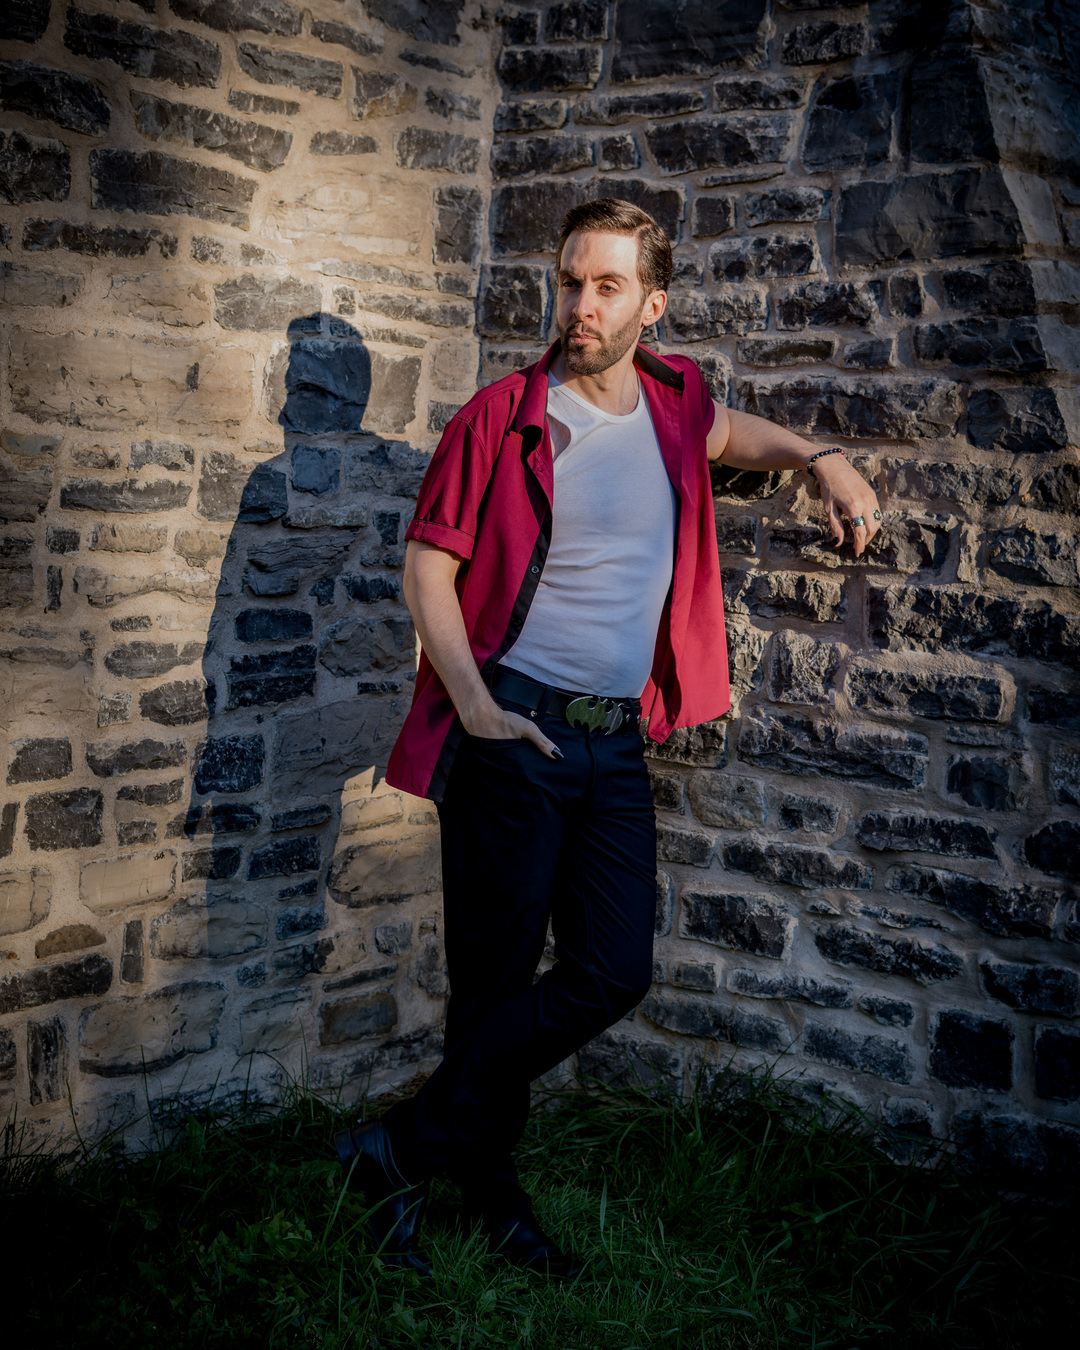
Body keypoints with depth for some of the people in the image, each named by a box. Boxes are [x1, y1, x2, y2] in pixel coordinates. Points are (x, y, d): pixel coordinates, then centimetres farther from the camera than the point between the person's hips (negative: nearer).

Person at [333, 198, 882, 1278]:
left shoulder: (673, 398, 10)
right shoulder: (501, 417, -4)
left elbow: (721, 434, 35)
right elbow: (426, 566, -5)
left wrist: (821, 459, 20)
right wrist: (473, 704, -17)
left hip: (615, 743, 5)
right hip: (515, 733, -5)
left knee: (614, 973, 0)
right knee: (495, 978, 0)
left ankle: (405, 1145, 14)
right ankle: (484, 1188, 22)